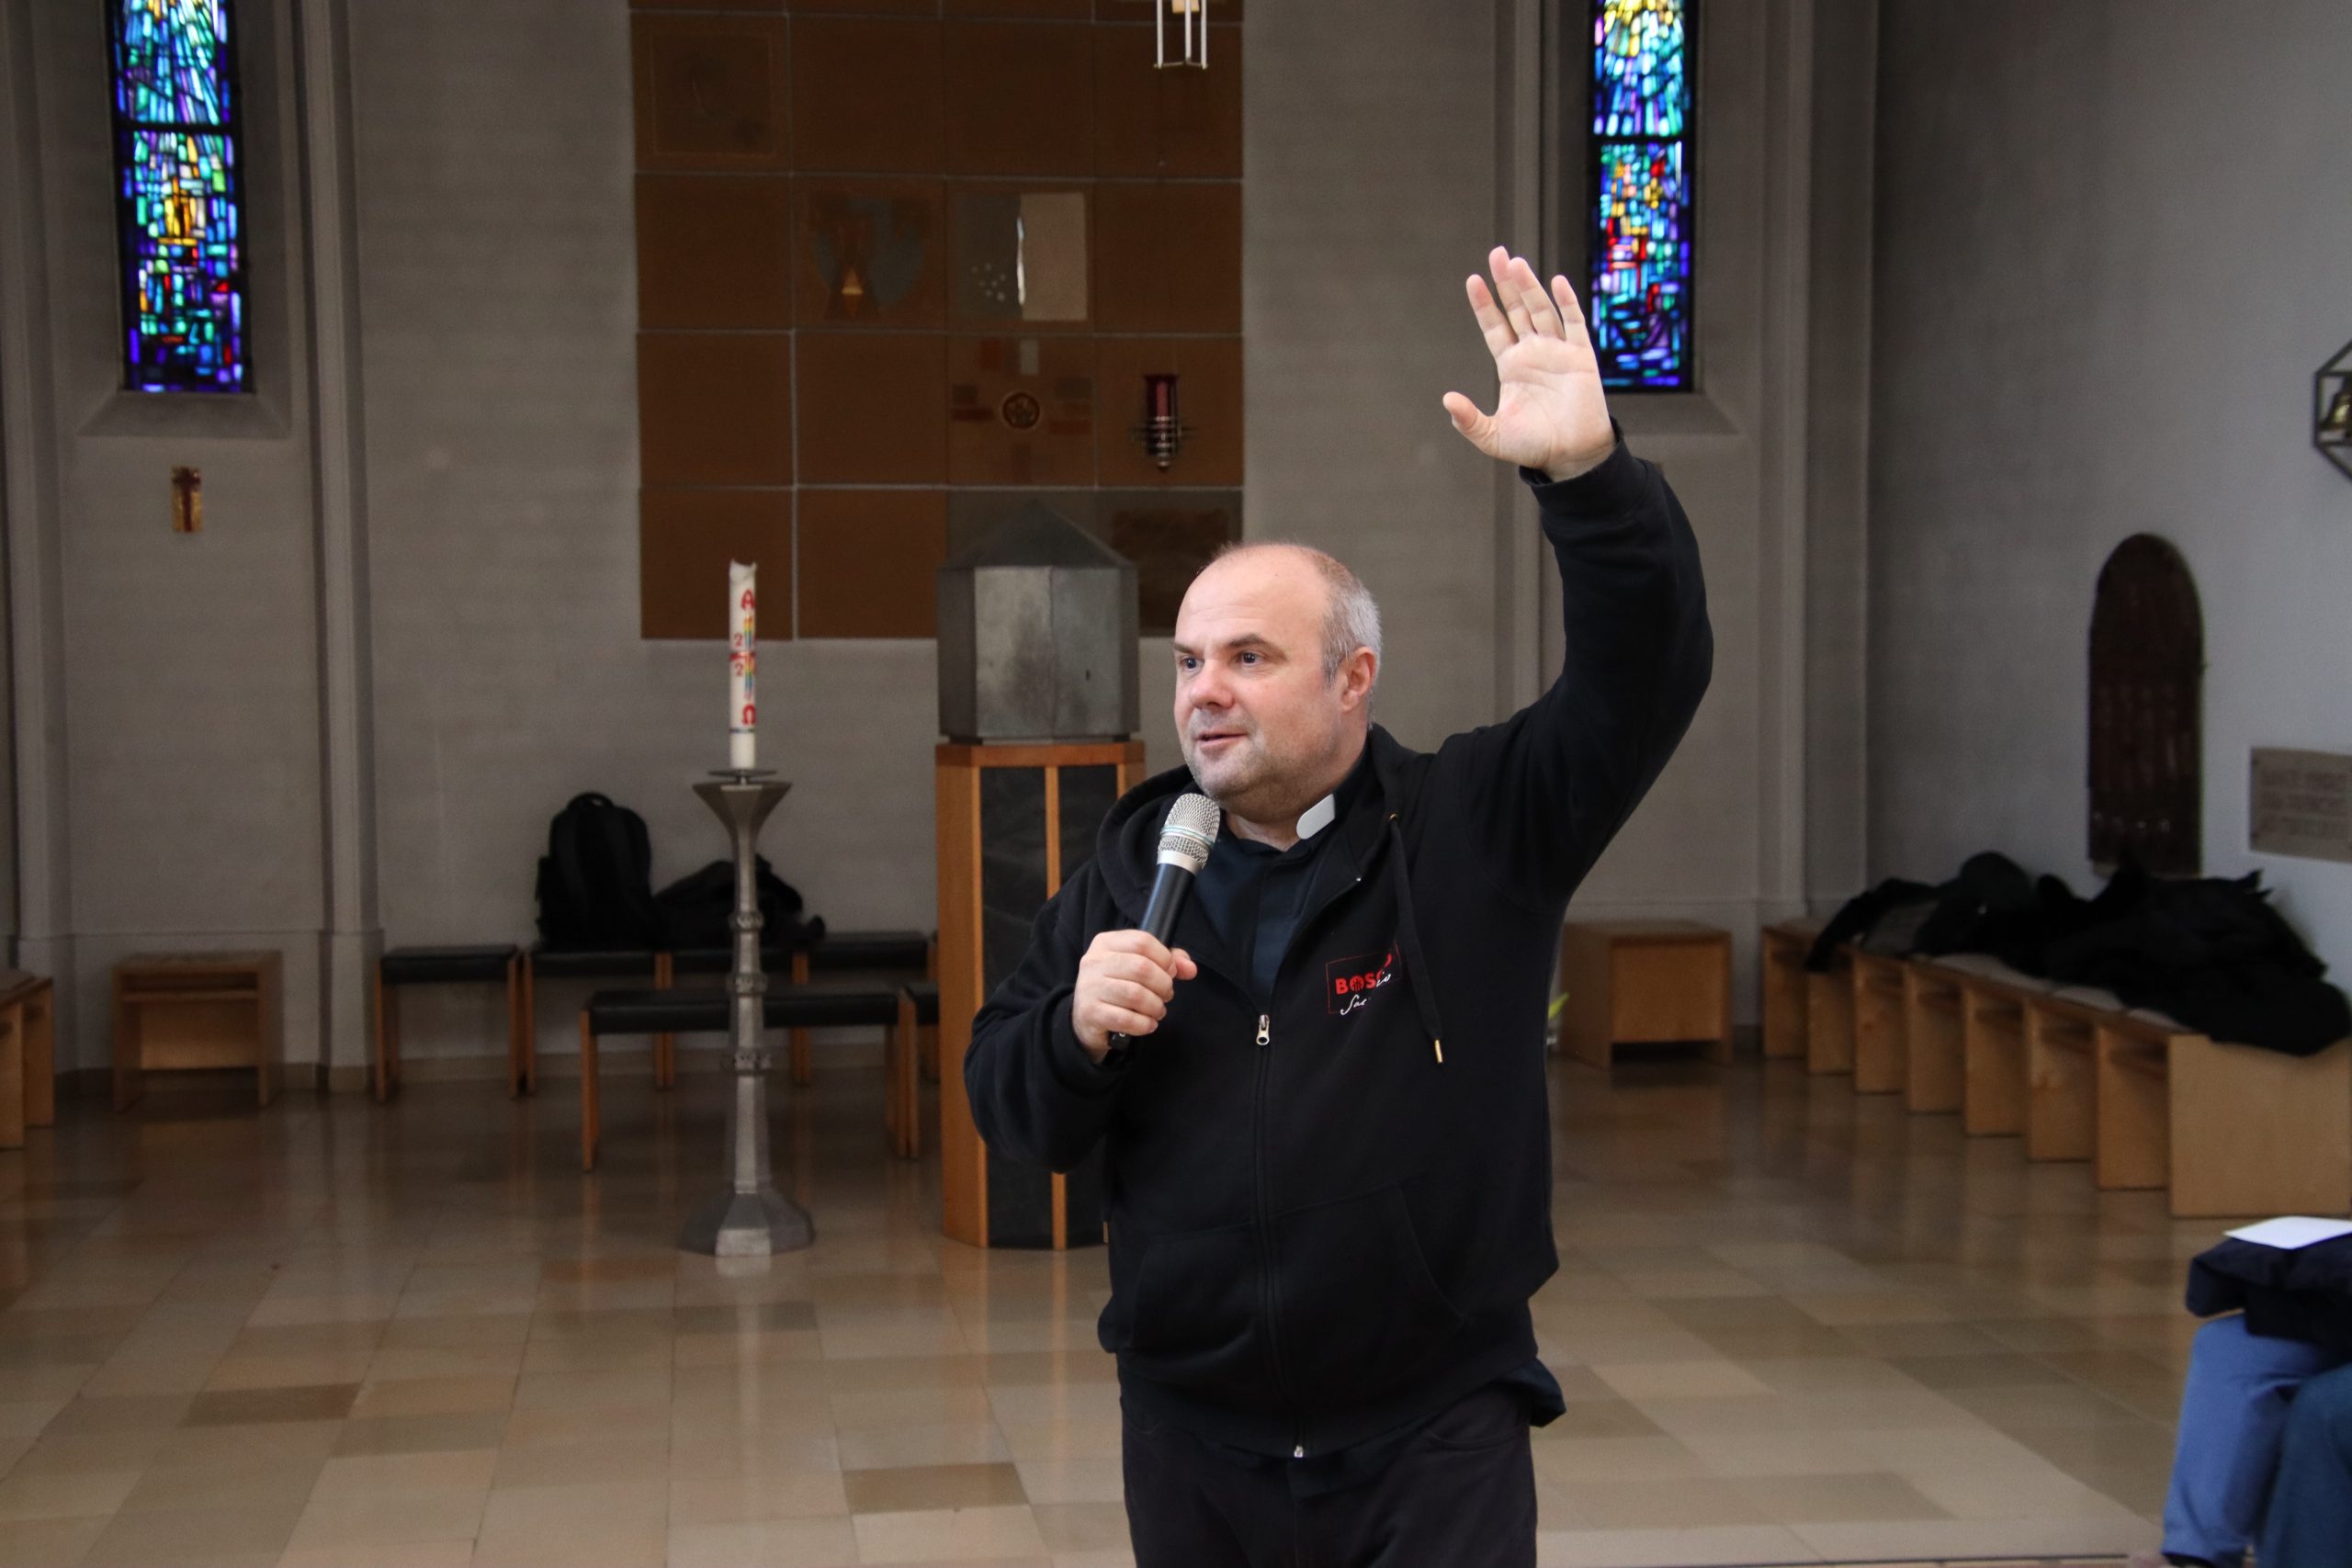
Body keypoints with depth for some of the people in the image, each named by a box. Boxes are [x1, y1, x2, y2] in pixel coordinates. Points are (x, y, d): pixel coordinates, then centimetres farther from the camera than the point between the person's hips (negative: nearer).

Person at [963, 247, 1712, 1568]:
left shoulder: (1471, 824, -4)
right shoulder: (1131, 868, 4)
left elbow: (1648, 675, -17)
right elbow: (1013, 1113, 6)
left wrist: (1589, 473, -31)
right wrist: (1079, 1029, -15)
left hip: (1434, 1435, -3)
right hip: (1193, 1442, 3)